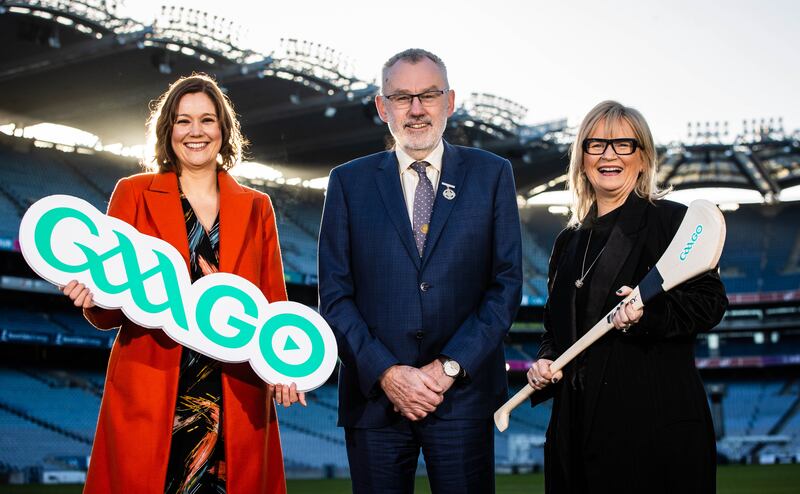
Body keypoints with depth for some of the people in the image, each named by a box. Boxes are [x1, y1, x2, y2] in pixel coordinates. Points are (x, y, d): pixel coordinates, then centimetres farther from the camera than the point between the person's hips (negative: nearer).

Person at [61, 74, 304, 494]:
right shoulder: (134, 194, 7)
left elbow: (274, 304, 9)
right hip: (149, 394, -1)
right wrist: (93, 298, -18)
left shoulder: (255, 207, 13)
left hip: (236, 401, 2)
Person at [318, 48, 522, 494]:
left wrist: (451, 366, -9)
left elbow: (507, 283, 1)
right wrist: (385, 372, -9)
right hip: (373, 394, 1)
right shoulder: (350, 182, 7)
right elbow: (335, 294, 3)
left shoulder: (492, 174, 6)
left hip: (463, 391, -1)